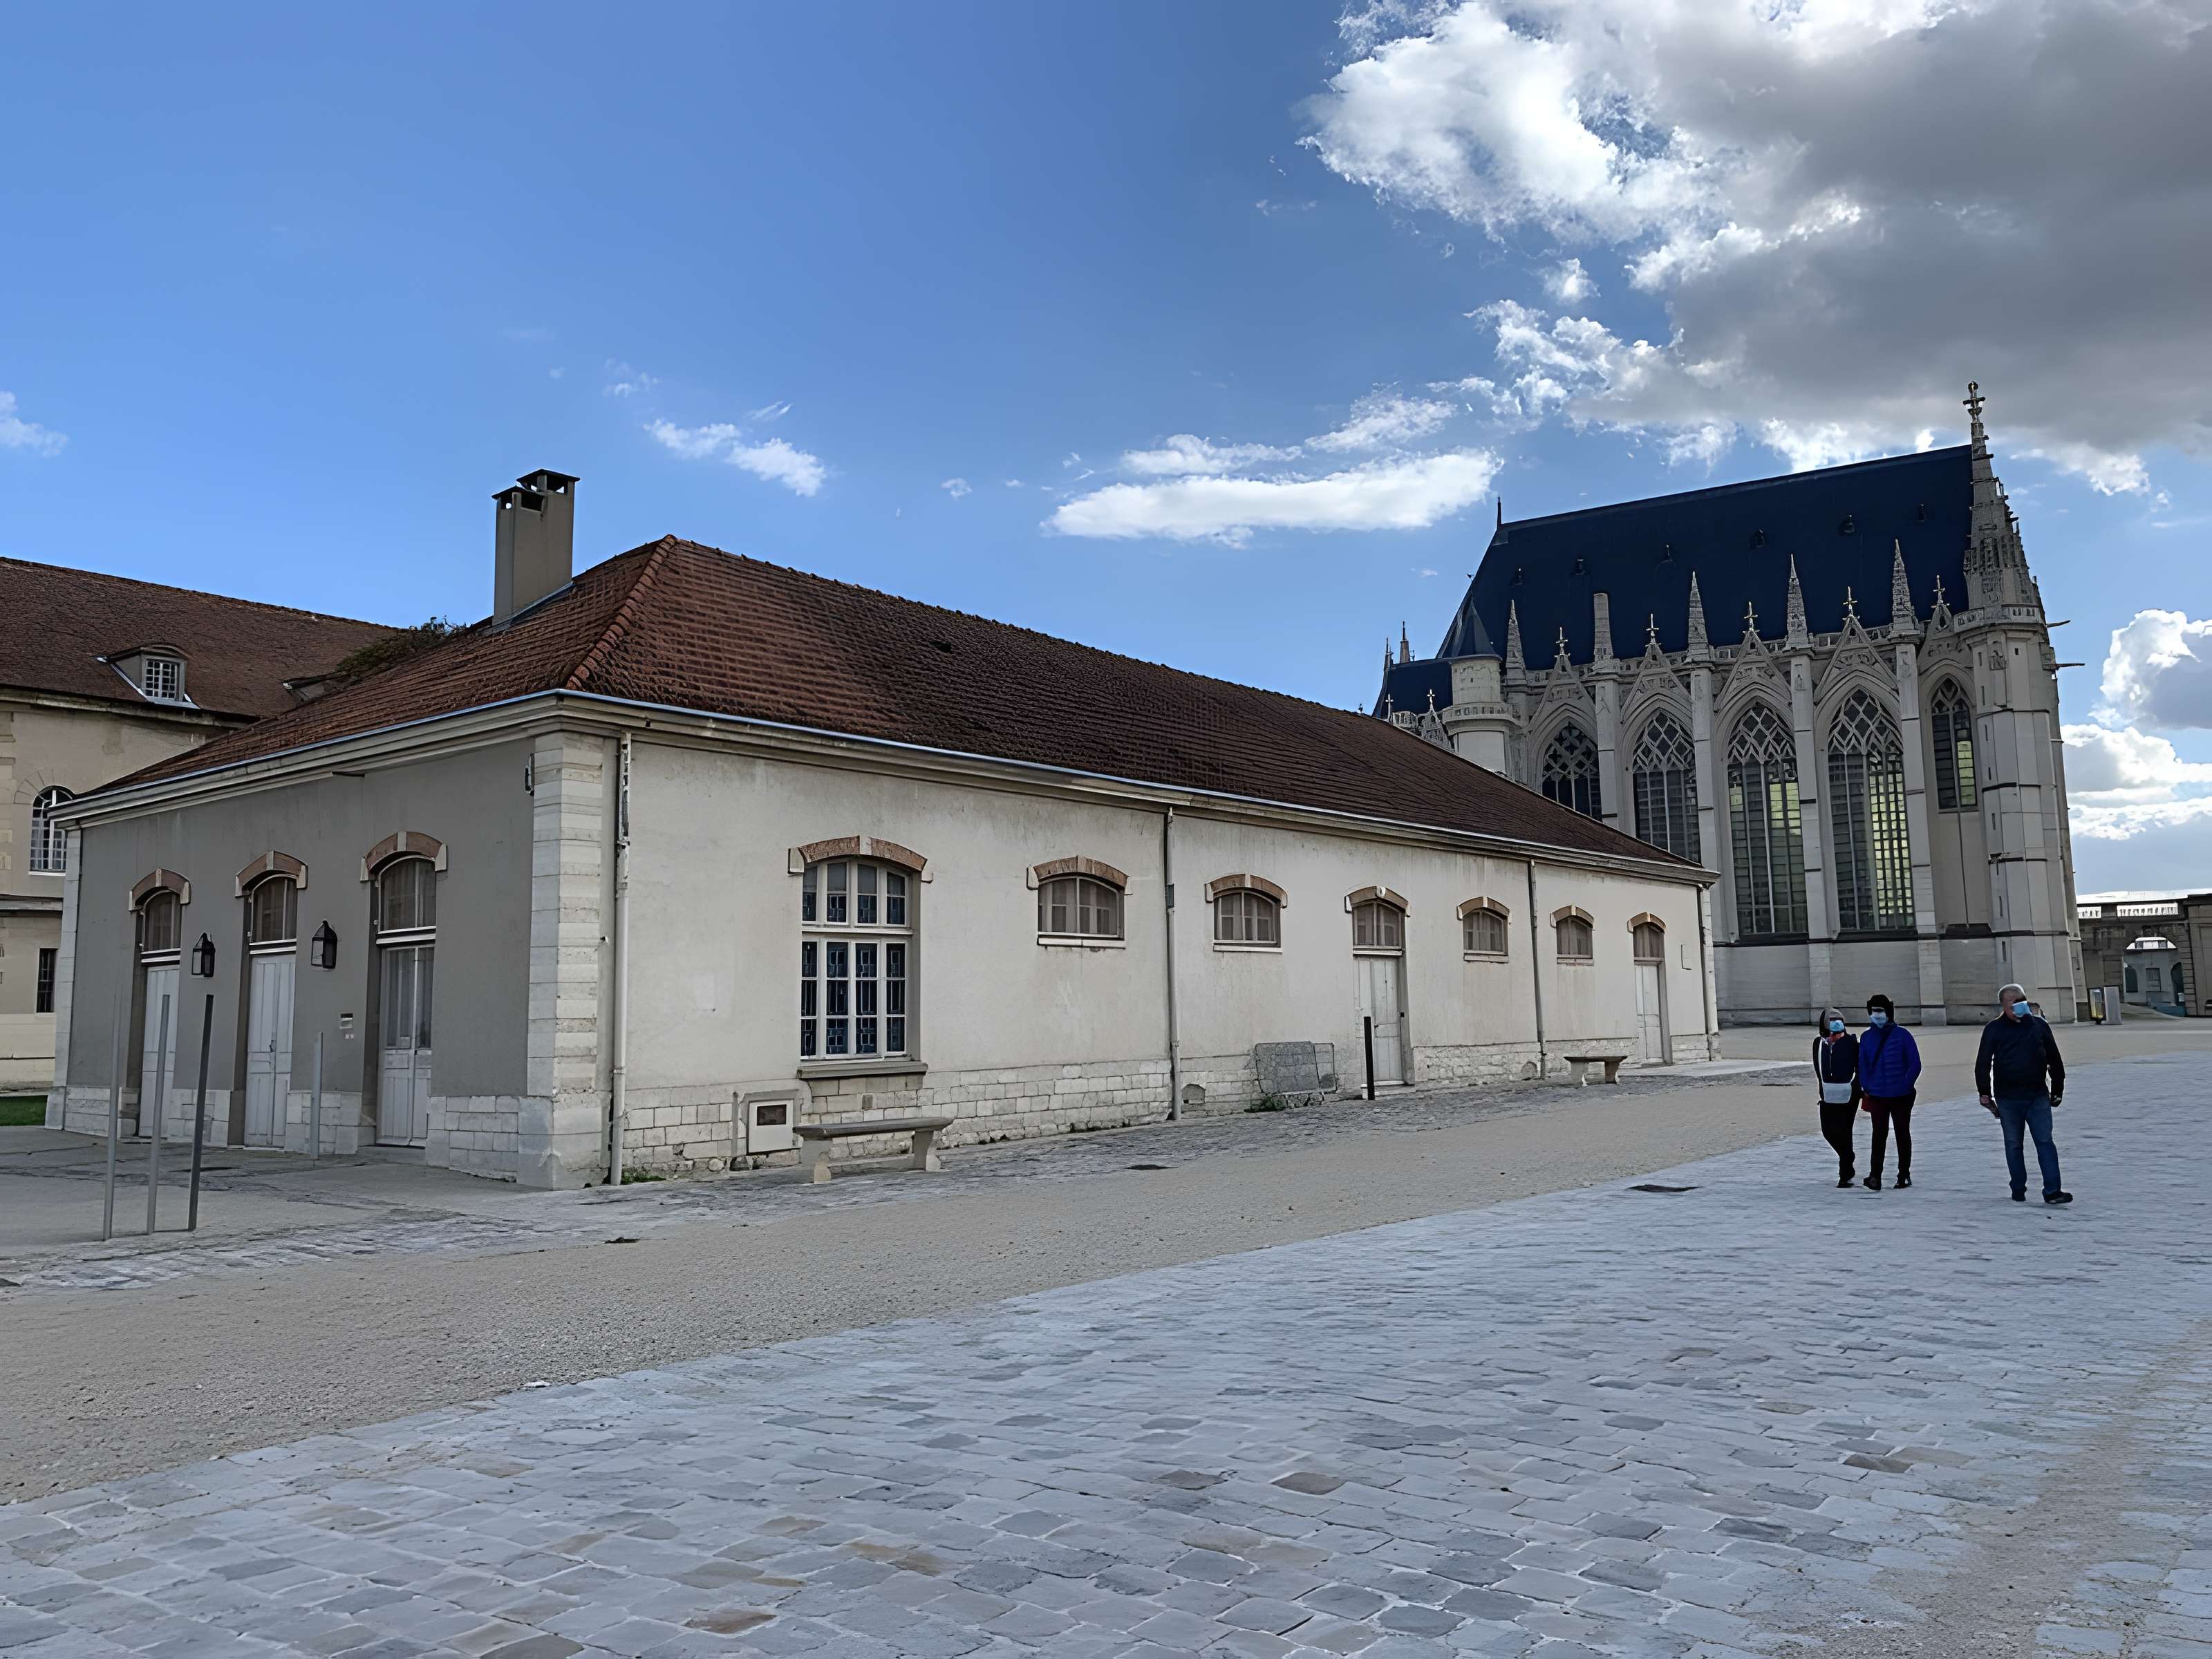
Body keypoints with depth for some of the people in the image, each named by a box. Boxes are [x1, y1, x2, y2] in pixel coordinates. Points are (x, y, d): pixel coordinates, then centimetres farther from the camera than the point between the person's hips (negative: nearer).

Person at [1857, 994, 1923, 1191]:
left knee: (1903, 1135, 10)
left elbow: (1915, 1064, -4)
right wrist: (1866, 1089, -2)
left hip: (1901, 1096, -1)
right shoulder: (1867, 1037, 4)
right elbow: (1863, 1065, 8)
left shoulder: (1902, 1035, -5)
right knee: (1879, 1135, -4)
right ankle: (1875, 1175, -7)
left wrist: (1905, 1086, -11)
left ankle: (1904, 1174, 21)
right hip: (1876, 1096, 1)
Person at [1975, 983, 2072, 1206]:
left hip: (2038, 1096, 1)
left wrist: (2057, 1089, 13)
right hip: (2008, 1098, -1)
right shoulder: (1994, 1029, 0)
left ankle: (2052, 1191, -5)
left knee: (2045, 1142, -4)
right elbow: (1983, 1064, 0)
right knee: (2013, 1145, 8)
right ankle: (2018, 1191, 17)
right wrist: (1985, 1094, -4)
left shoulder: (2039, 1025, 6)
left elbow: (2054, 1059, 13)